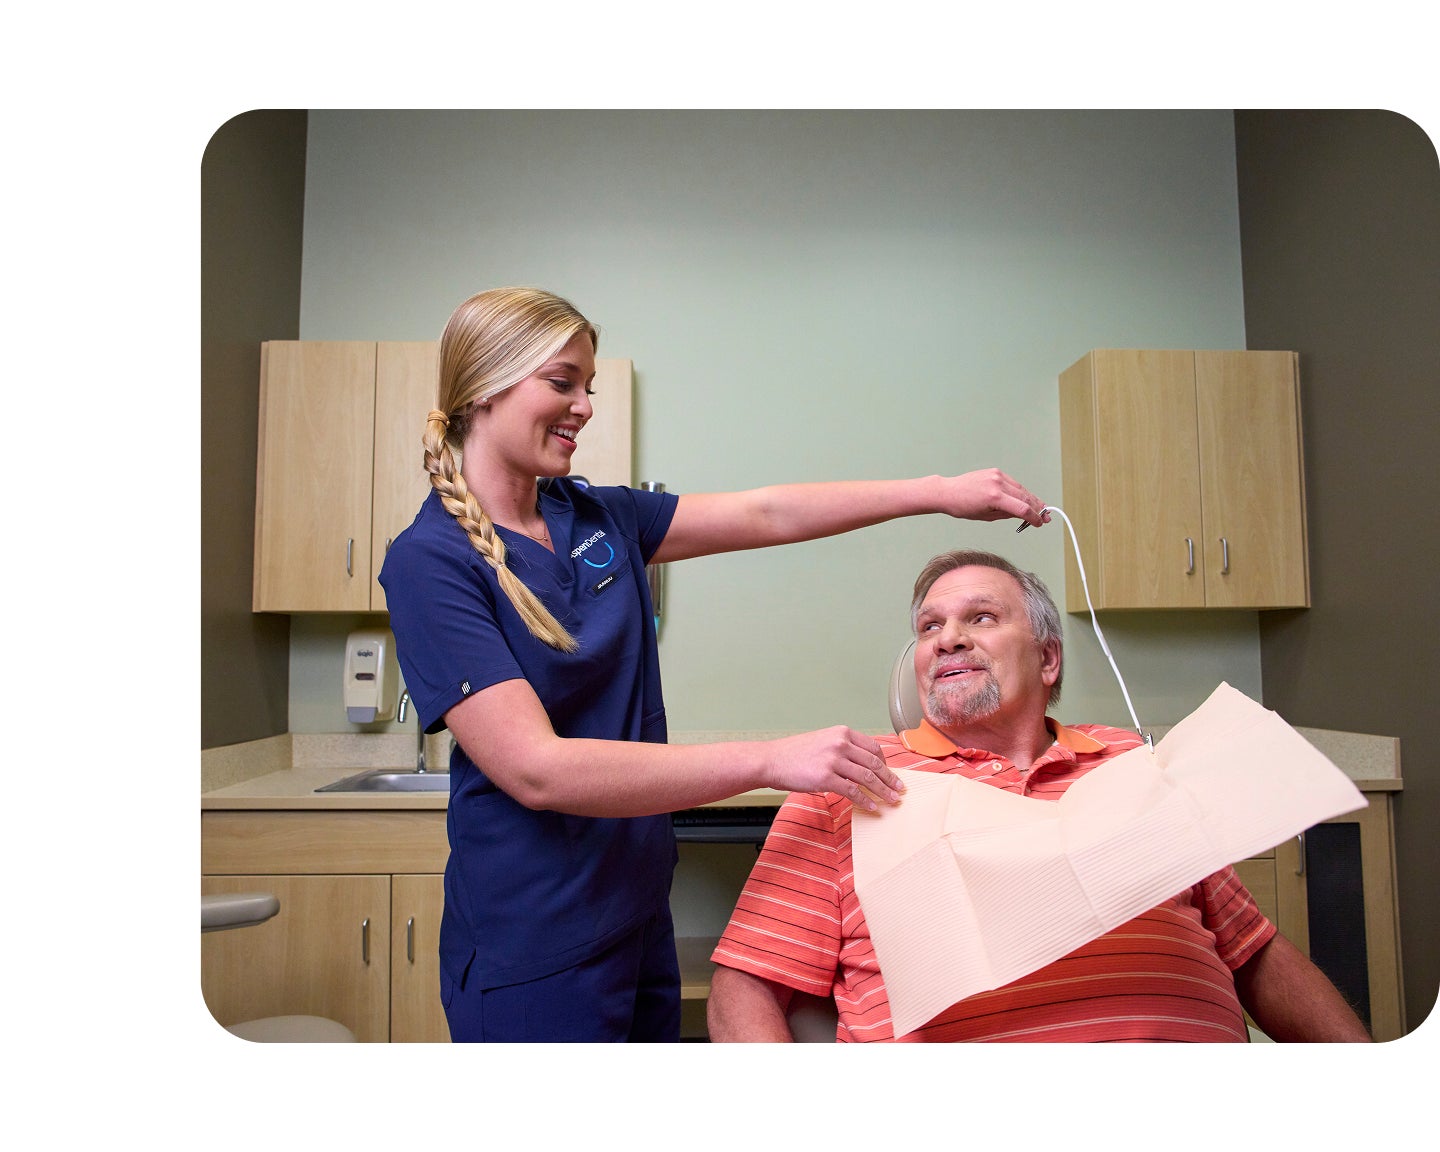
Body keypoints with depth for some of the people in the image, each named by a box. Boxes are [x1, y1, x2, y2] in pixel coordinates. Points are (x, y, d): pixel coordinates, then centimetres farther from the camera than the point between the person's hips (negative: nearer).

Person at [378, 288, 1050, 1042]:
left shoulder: (594, 518, 5)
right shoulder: (429, 561, -16)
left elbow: (764, 514, 3)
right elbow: (536, 769, -25)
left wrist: (939, 493, -3)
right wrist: (769, 761, -29)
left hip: (638, 919, 7)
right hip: (534, 948, -6)